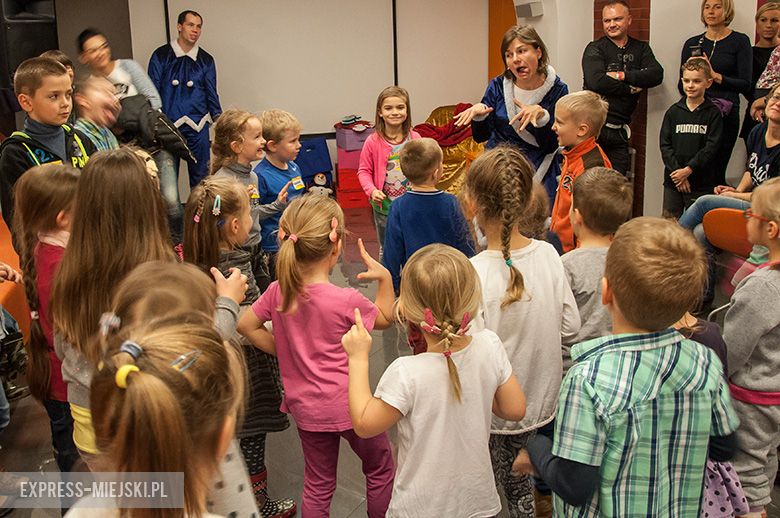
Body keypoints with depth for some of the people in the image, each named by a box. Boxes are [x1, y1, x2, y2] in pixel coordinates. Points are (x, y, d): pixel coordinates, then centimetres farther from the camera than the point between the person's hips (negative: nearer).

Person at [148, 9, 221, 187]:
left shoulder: (206, 59, 9)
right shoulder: (161, 55, 2)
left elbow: (211, 93, 10)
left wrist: (218, 117, -3)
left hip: (198, 126, 2)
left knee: (200, 174, 6)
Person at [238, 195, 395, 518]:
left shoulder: (278, 291, -9)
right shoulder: (346, 300, -21)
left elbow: (246, 325, 2)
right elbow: (385, 319, -3)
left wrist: (280, 350, 5)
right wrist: (385, 278, -2)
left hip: (306, 408, 5)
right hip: (350, 405, -4)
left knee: (317, 485, 20)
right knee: (379, 468, 22)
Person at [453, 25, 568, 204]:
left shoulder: (557, 90, -7)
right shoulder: (498, 86, -2)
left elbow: (550, 147, -11)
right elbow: (481, 136, -1)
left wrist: (541, 114, -27)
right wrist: (479, 113, -21)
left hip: (538, 175, -1)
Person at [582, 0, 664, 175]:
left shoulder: (641, 49, 15)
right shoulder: (595, 49, 1)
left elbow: (657, 75, -3)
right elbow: (596, 82, -16)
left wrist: (622, 75, -13)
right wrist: (631, 89, -8)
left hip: (619, 131, 4)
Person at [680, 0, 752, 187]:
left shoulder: (740, 41, 3)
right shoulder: (692, 43, 14)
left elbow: (746, 85, -3)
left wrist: (716, 76, -14)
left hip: (725, 114, -3)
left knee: (715, 173, -6)